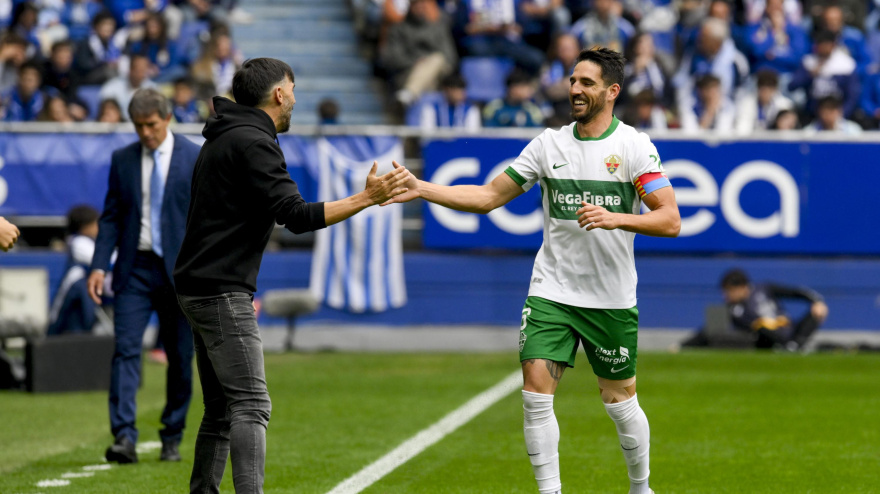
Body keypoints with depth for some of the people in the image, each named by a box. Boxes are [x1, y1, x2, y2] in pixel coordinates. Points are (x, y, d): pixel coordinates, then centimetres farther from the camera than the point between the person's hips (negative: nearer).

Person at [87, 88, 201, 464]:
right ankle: (124, 438, -18)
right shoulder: (122, 160, 7)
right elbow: (111, 217, 9)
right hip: (134, 270, 1)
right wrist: (99, 265, -2)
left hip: (178, 271, -1)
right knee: (126, 349, -12)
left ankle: (172, 439, 17)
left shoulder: (196, 159, 0)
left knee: (180, 359, 5)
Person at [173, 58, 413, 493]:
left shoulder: (224, 140, 18)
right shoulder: (253, 144, -14)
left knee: (222, 410, 12)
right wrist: (365, 199, -19)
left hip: (201, 290, 10)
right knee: (251, 406, -15)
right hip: (221, 293, -10)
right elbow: (295, 216, -21)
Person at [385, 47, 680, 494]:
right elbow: (489, 197, 7)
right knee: (535, 391, -12)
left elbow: (670, 221, -12)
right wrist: (420, 189, -2)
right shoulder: (548, 144, 4)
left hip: (612, 300, -2)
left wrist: (616, 219, -28)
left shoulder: (634, 146, -6)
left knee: (619, 400, 7)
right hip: (551, 292, 2)